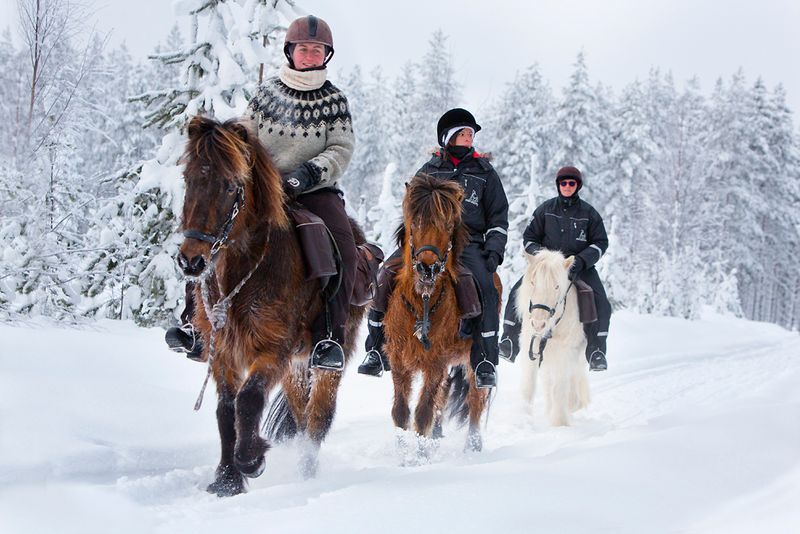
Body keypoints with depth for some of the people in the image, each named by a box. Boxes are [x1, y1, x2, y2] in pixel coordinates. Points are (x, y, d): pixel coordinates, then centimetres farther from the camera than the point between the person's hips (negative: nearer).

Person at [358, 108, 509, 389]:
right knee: (386, 277, -20)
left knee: (485, 287, -31)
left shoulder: (484, 172, 12)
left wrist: (494, 250, -4)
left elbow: (499, 217, 12)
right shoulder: (428, 171, 16)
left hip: (469, 242, -2)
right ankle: (376, 352, -11)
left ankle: (485, 364, -24)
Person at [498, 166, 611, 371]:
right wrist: (538, 254, -9)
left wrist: (582, 260, -13)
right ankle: (509, 343, -16)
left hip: (581, 267, -1)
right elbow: (529, 237, 12)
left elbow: (601, 242, 4)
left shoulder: (588, 212, 4)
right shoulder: (546, 209, 7)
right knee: (518, 293, -21)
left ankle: (596, 351, -13)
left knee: (600, 303, -23)